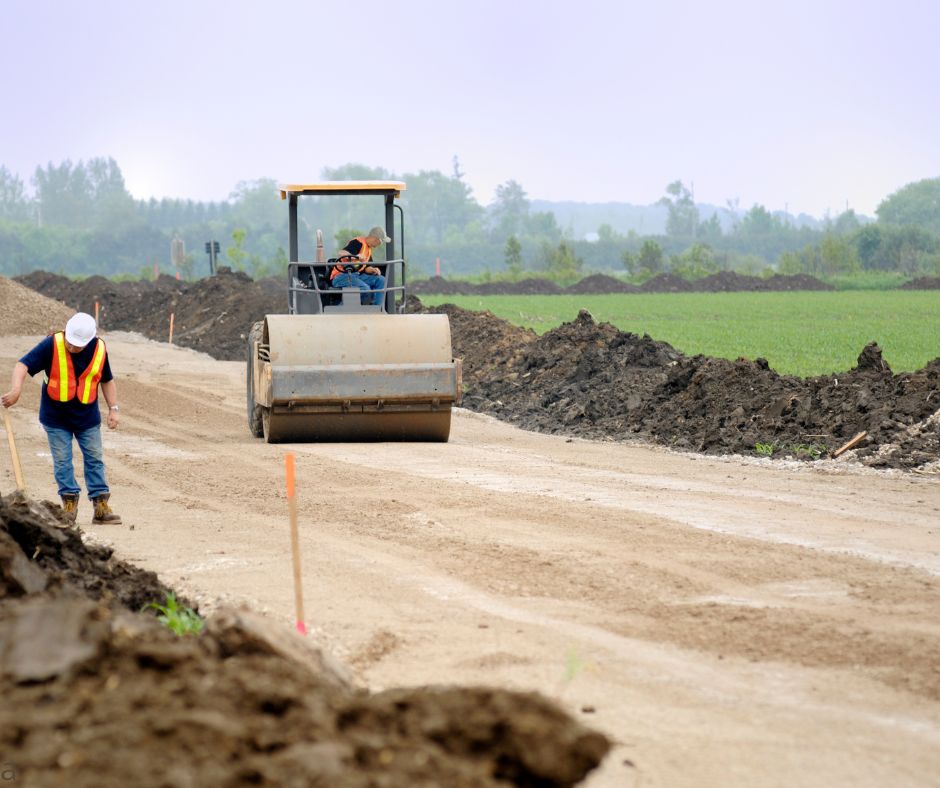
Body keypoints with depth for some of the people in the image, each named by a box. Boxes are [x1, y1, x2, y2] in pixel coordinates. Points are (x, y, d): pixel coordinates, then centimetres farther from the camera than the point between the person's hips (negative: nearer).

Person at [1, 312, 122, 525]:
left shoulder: (99, 349, -8)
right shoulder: (52, 345, -18)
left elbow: (107, 380, 7)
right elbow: (23, 364, -24)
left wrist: (113, 408, 3)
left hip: (87, 416, 2)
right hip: (56, 417, -2)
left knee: (94, 460, 5)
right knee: (62, 461, 2)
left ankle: (101, 505, 11)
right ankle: (69, 502, 13)